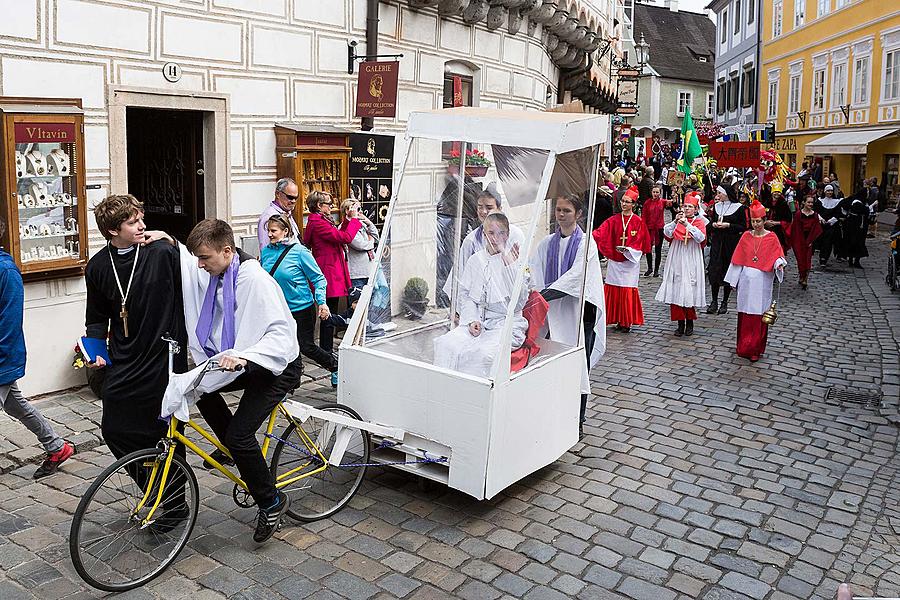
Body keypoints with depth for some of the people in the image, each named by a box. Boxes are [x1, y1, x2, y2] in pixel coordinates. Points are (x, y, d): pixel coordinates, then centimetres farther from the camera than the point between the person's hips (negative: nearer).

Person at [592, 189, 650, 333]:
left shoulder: (638, 222, -1)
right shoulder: (614, 220, 6)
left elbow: (640, 242, -4)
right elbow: (601, 232, -6)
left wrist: (628, 249, -20)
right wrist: (591, 234, -26)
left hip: (630, 261, -3)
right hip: (614, 260, 3)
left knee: (628, 291, -4)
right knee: (612, 290, 1)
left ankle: (627, 322, 6)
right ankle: (618, 320, 12)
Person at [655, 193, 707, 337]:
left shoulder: (699, 222, 4)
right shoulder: (677, 220, 11)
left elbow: (701, 238, -15)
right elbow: (667, 233, -6)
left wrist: (687, 224, -23)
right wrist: (676, 221, -22)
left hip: (691, 262, -2)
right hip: (676, 261, 2)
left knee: (690, 292, -3)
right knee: (676, 291, -1)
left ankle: (690, 323, 14)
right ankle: (680, 324, 7)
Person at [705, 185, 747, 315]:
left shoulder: (739, 208, -4)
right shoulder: (716, 206, 10)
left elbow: (744, 227, -5)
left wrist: (728, 225, -15)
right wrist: (713, 224, -3)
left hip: (732, 242, -4)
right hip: (717, 242, 4)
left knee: (728, 270, 2)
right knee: (714, 270, -4)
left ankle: (724, 302, 12)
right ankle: (714, 301, 4)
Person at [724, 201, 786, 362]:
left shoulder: (771, 238, 0)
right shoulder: (746, 236, 7)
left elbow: (777, 256, -5)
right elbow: (738, 259, 10)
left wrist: (779, 264, -28)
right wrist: (734, 280, 10)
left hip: (762, 282, -2)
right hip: (746, 281, 2)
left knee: (758, 316, -1)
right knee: (745, 314, 4)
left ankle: (755, 349, 6)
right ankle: (744, 347, 15)